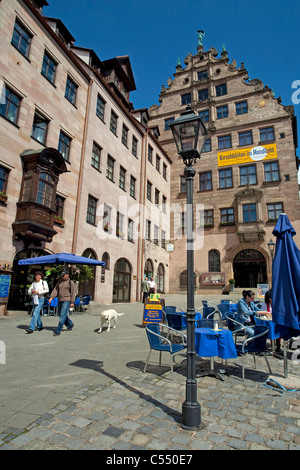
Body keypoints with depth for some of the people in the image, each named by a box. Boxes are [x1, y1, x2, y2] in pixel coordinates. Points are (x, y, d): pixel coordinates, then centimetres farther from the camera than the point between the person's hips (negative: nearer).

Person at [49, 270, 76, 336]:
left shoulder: (71, 283, -5)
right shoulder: (60, 282, 12)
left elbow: (73, 293, -7)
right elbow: (55, 290, 7)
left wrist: (72, 302, -11)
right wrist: (51, 297, -6)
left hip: (66, 301, -7)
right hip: (60, 300, 7)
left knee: (62, 315, -10)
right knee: (60, 314, 15)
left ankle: (58, 331, -4)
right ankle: (70, 324, 33)